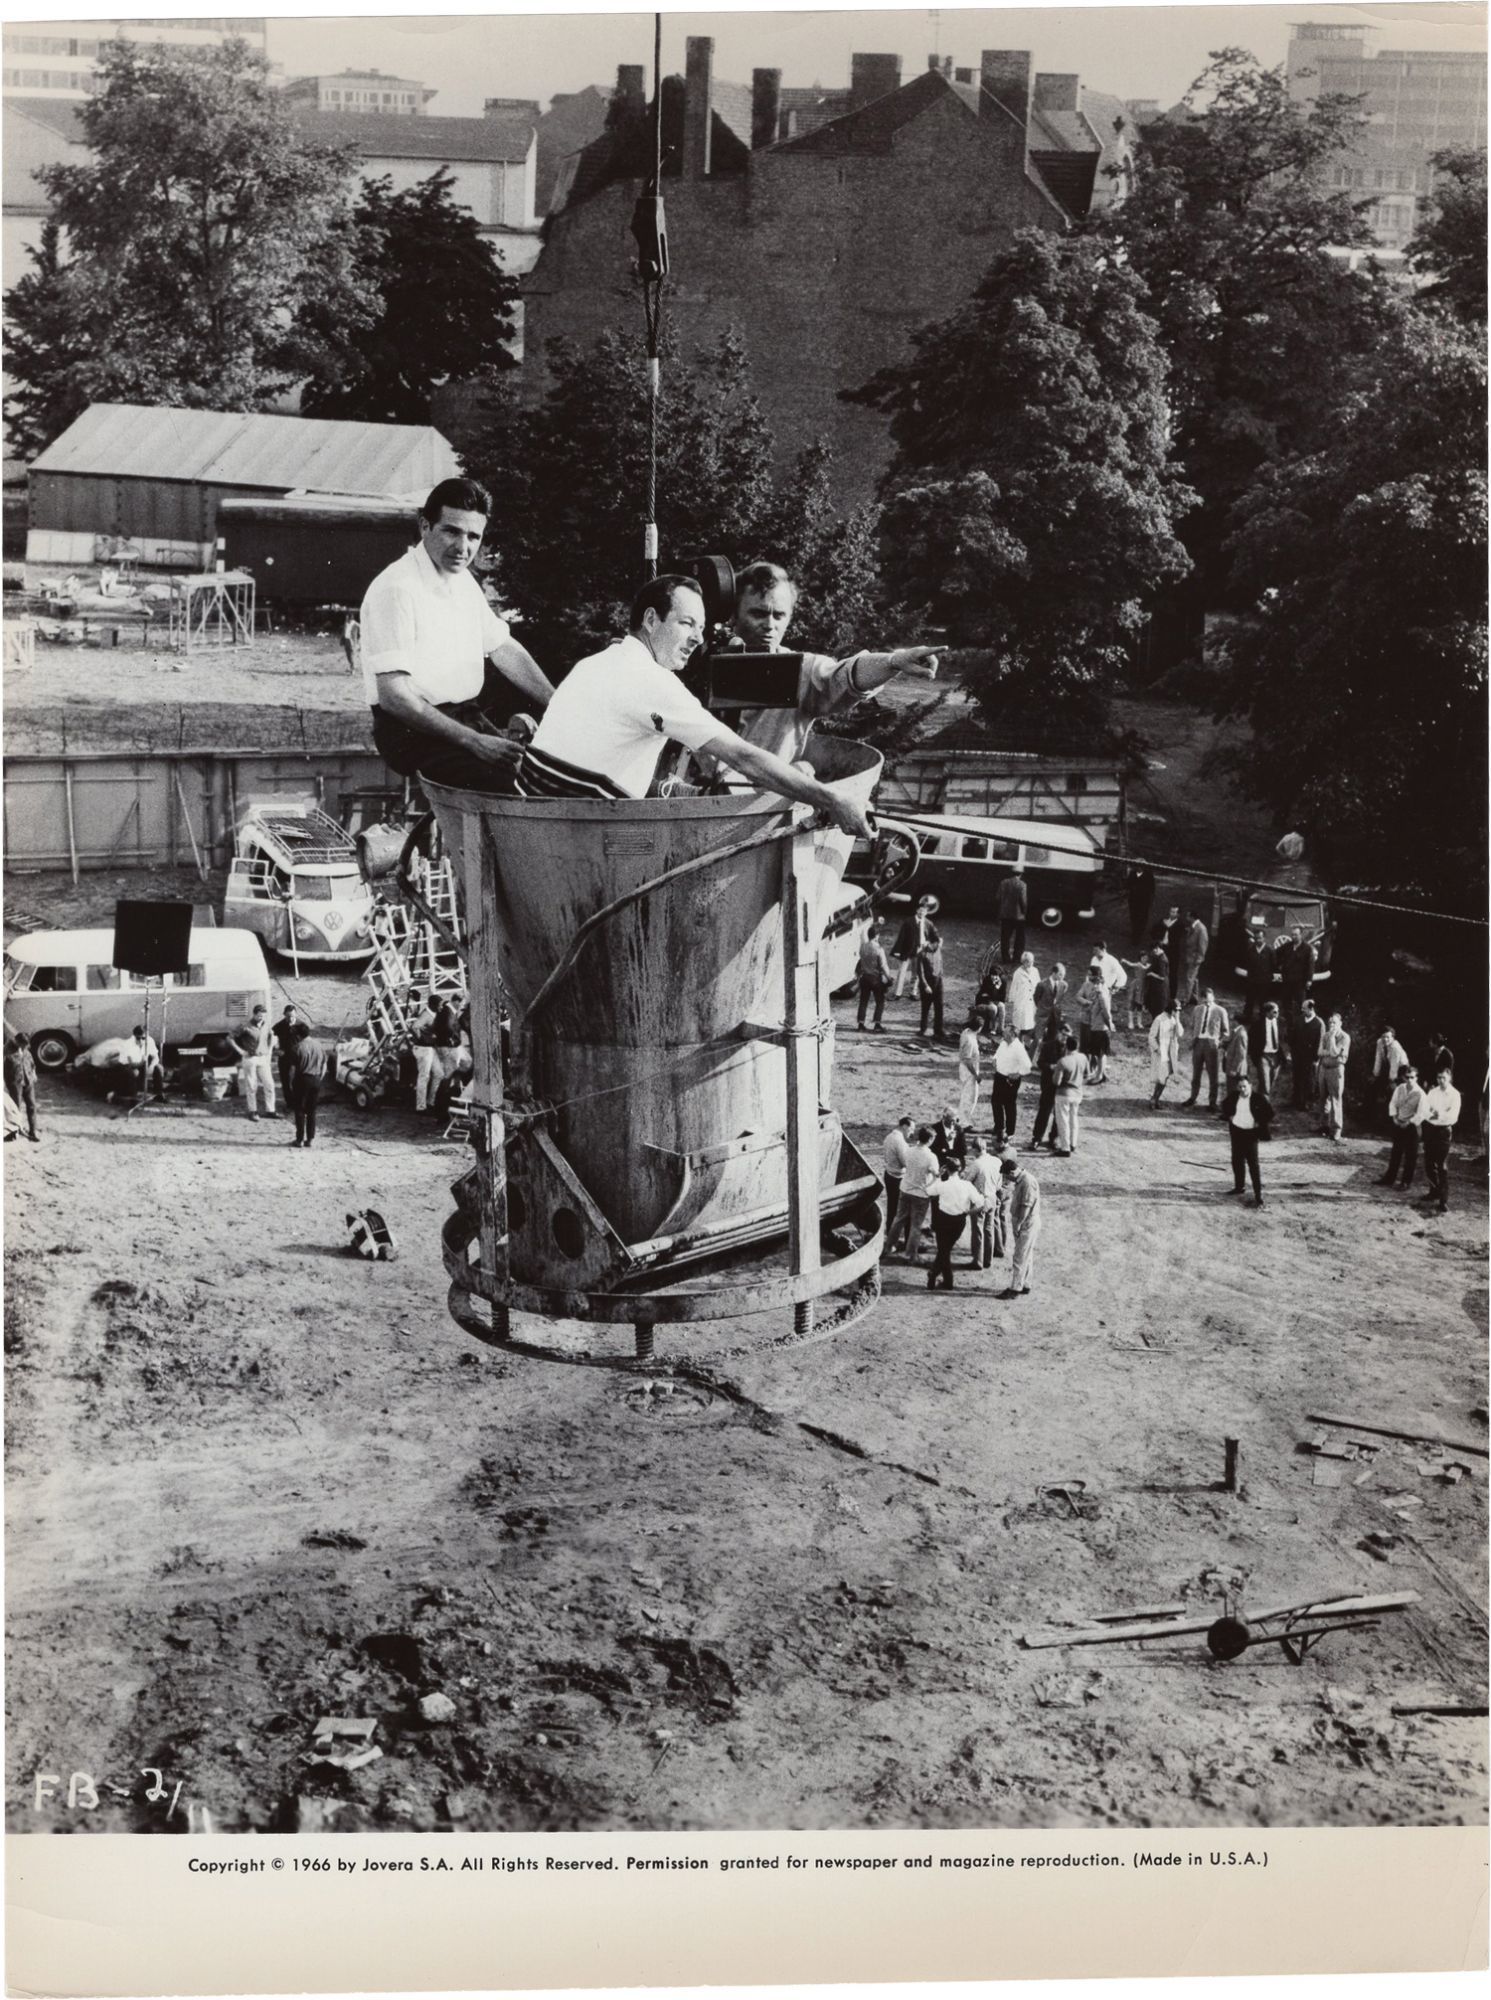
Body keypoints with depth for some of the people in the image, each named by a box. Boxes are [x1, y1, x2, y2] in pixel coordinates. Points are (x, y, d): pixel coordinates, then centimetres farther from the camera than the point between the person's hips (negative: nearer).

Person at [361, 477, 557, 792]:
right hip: (413, 731, -10)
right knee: (511, 779, -25)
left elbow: (505, 651, 17)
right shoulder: (397, 589, -18)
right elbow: (393, 696, -24)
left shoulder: (462, 580, 11)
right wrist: (474, 742, -26)